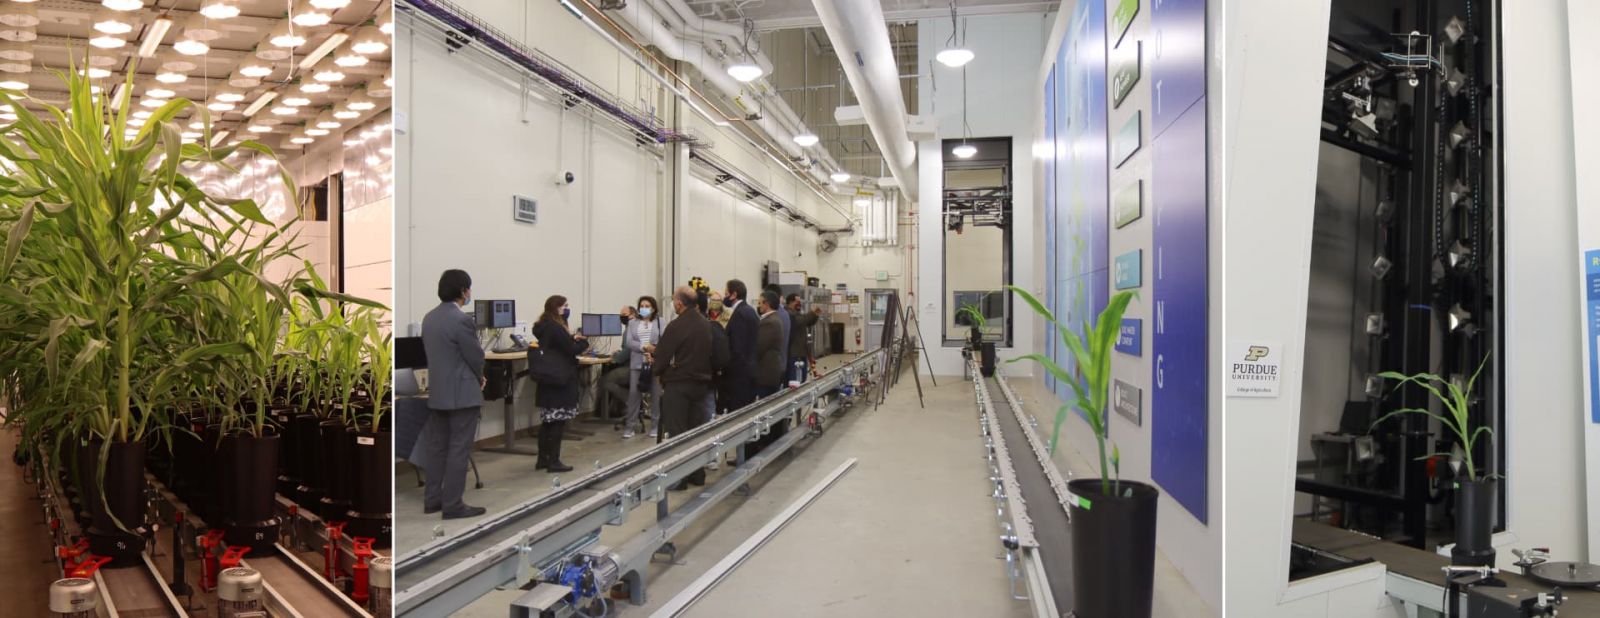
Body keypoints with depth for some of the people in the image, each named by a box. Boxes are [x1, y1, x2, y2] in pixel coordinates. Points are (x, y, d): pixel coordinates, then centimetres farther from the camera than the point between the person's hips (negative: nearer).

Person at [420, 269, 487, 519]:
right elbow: (476, 357, -13)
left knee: (437, 447, 13)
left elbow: (433, 353, 14)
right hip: (462, 394, -8)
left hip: (437, 392, 9)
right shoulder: (462, 320, -18)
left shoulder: (429, 318, 9)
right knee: (458, 450, -2)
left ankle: (432, 500, 20)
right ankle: (453, 505, 2)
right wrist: (479, 379, 9)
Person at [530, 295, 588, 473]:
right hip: (560, 380, -9)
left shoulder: (543, 327, 11)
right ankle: (554, 461, -1)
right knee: (558, 421, -4)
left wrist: (572, 338, 4)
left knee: (547, 420, 13)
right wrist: (584, 341, 2)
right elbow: (572, 350, -16)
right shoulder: (556, 328, -17)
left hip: (547, 380, 9)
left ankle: (543, 459, 19)